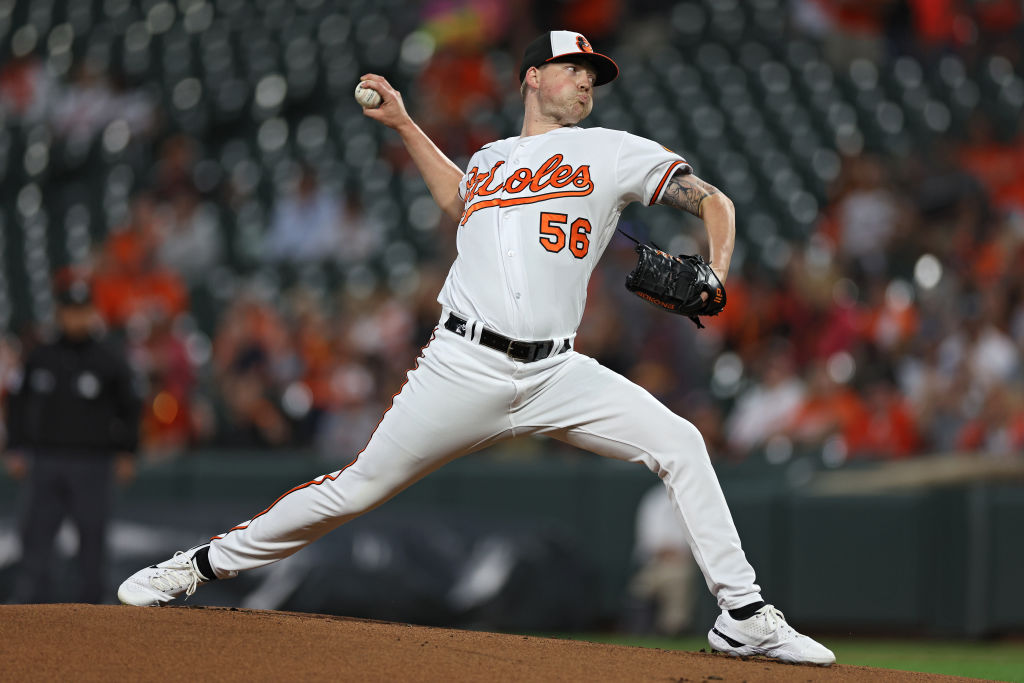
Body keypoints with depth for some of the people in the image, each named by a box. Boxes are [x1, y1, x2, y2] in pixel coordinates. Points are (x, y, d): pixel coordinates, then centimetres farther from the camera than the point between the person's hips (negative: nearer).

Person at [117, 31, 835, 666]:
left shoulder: (613, 151, 10)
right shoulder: (489, 159, 19)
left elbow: (714, 200, 5)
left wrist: (711, 278, -13)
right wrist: (403, 123, 39)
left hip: (558, 373, -1)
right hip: (466, 366, 1)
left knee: (679, 444, -17)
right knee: (360, 486, -1)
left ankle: (744, 617, -11)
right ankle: (206, 563, 14)